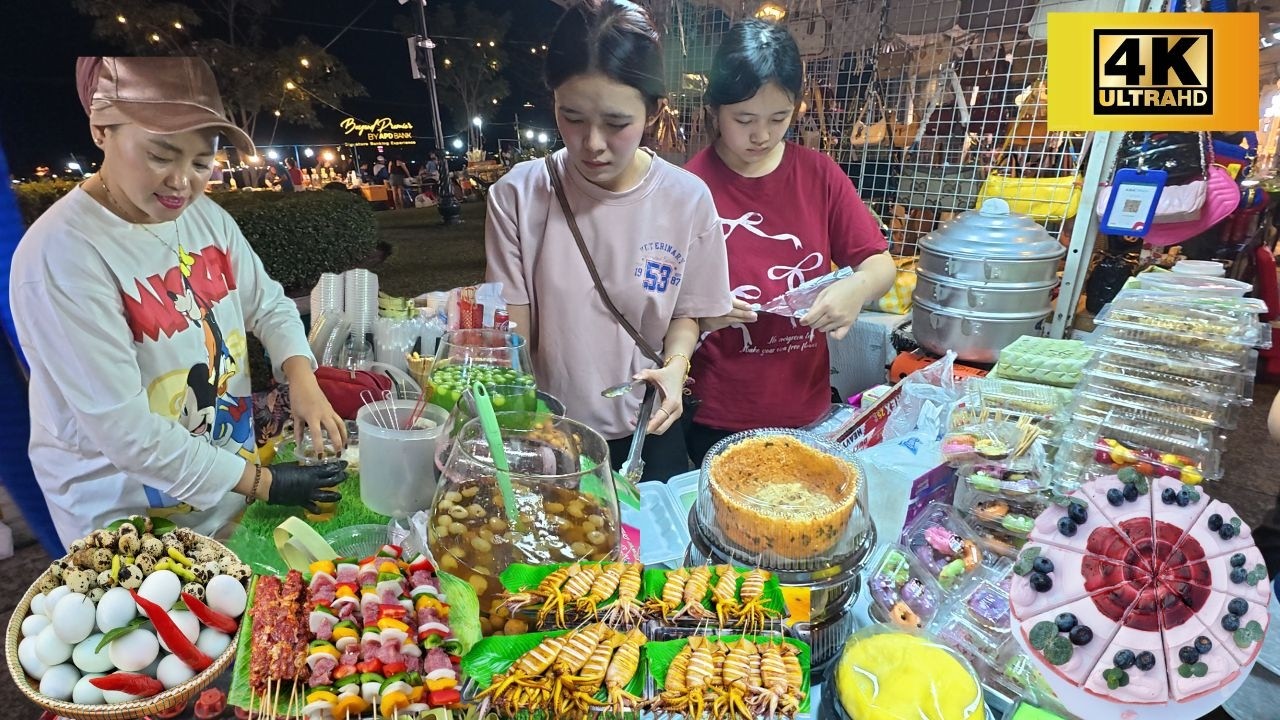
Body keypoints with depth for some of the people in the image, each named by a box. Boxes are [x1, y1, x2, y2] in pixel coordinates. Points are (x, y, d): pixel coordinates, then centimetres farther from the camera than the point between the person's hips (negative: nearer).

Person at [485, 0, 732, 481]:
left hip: (646, 435, 1)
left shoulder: (688, 200, -12)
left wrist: (676, 364, -19)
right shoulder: (517, 196, -15)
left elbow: (686, 311, 1)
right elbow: (514, 333, -10)